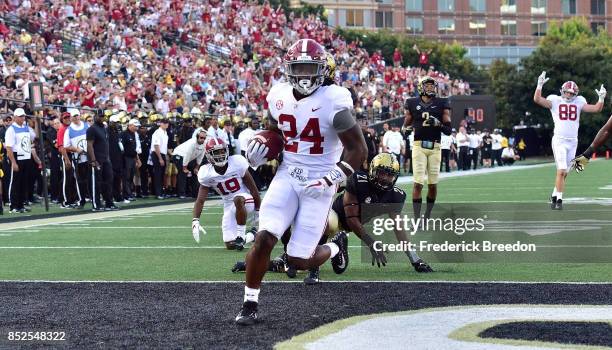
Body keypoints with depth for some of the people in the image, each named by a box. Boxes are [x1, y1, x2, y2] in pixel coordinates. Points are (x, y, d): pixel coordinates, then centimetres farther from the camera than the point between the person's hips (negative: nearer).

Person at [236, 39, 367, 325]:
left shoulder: (333, 102, -15)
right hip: (287, 176, 4)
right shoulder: (279, 96, 2)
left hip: (318, 183, -4)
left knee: (299, 261, -4)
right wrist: (260, 150, 1)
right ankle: (249, 304, -3)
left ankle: (335, 246, 30)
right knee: (264, 237, -17)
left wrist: (330, 180, -20)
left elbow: (358, 150, -11)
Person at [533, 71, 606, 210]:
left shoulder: (579, 102, 11)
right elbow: (537, 99, -10)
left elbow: (596, 109, 7)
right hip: (559, 140, -4)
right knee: (561, 171, -14)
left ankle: (554, 196, 20)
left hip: (572, 142, 4)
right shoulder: (555, 101, 1)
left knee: (563, 173, 7)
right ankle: (559, 200, -10)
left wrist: (601, 98, -8)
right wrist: (540, 85, -20)